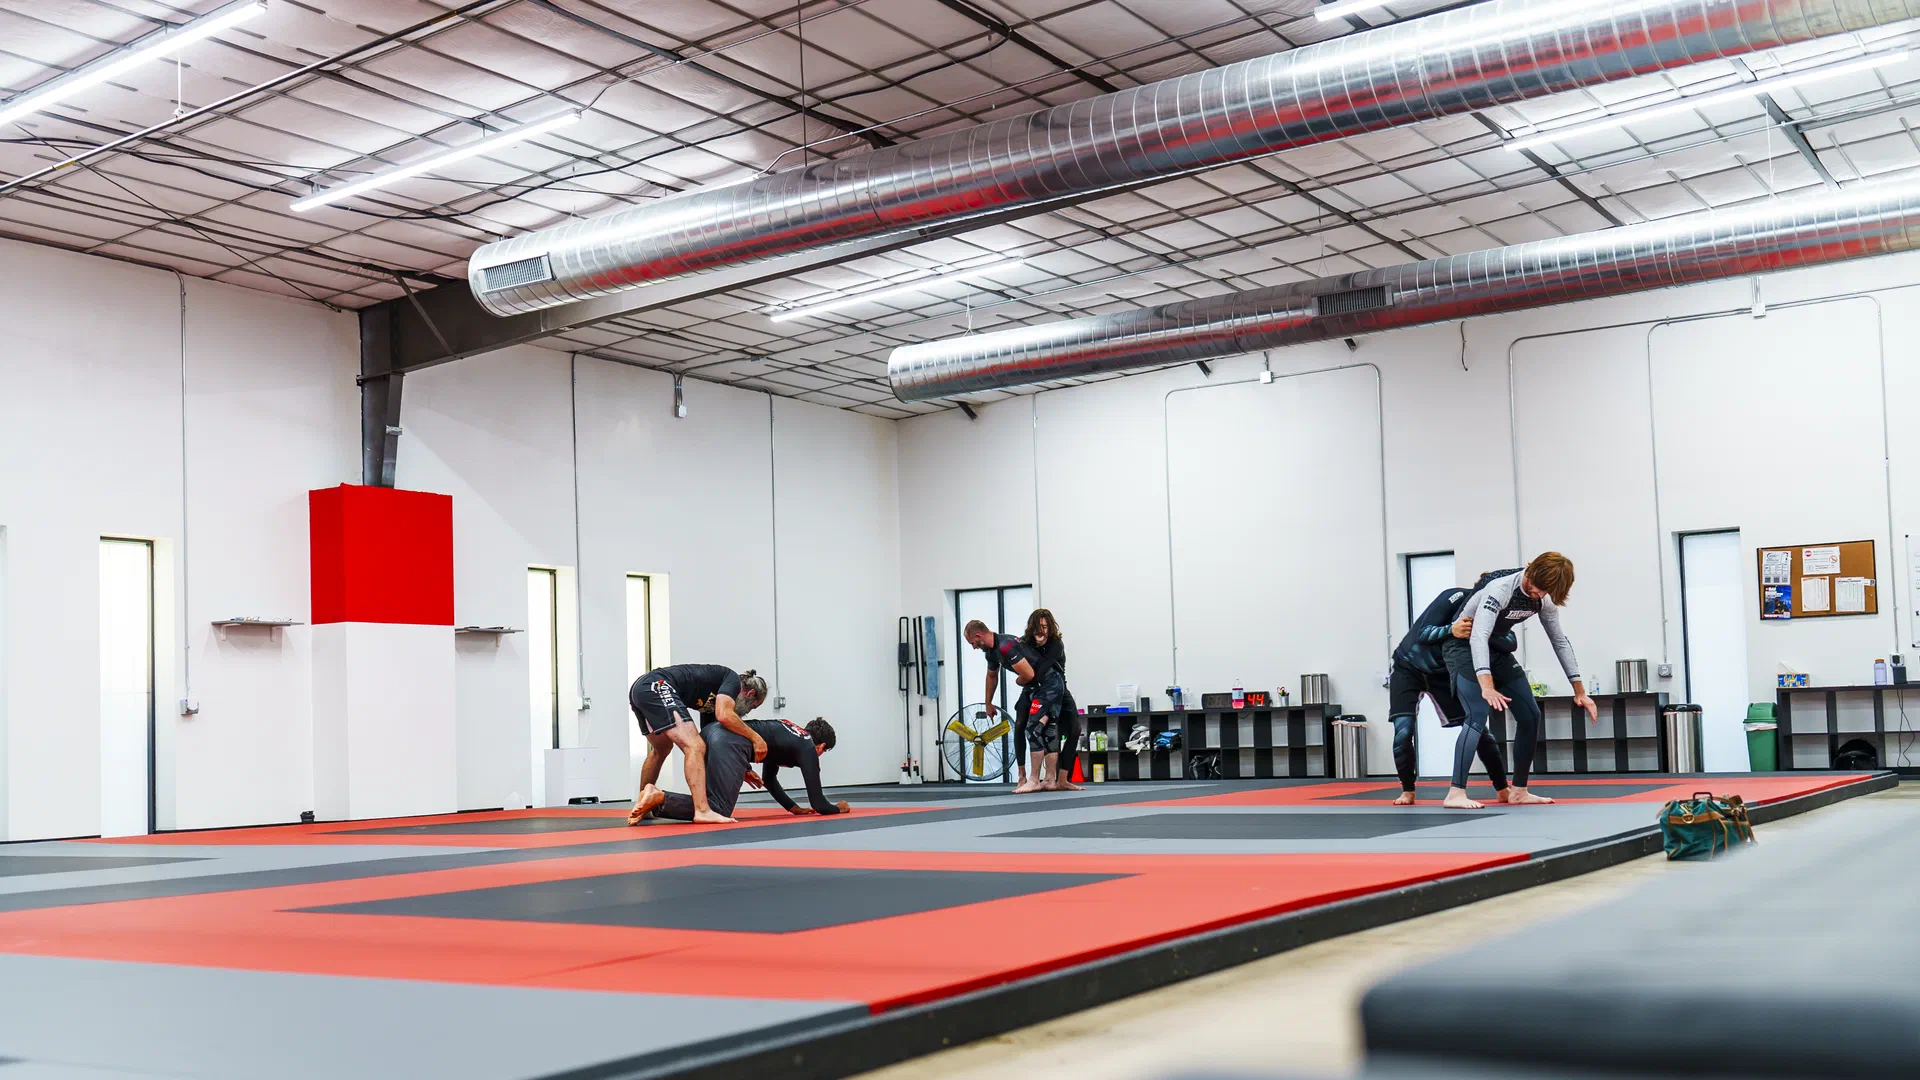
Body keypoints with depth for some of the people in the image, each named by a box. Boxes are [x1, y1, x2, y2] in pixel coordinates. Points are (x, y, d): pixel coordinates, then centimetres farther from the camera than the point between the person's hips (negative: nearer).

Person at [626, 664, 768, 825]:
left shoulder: (714, 697, 28)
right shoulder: (733, 679, 5)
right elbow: (724, 716, -14)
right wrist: (755, 738, -5)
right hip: (657, 687, -10)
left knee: (661, 750, 31)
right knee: (695, 747, -15)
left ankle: (642, 805, 43)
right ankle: (702, 811, -24)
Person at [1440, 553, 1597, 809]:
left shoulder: (1544, 599, -8)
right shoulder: (1500, 588, -31)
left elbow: (1560, 641, 5)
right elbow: (1478, 637, -41)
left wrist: (1579, 690, 3)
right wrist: (1486, 686, -52)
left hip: (1497, 651, 8)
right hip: (1464, 647, -8)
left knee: (1530, 716, 4)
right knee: (1479, 715, -24)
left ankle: (1518, 790, 15)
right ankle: (1455, 794, -25)